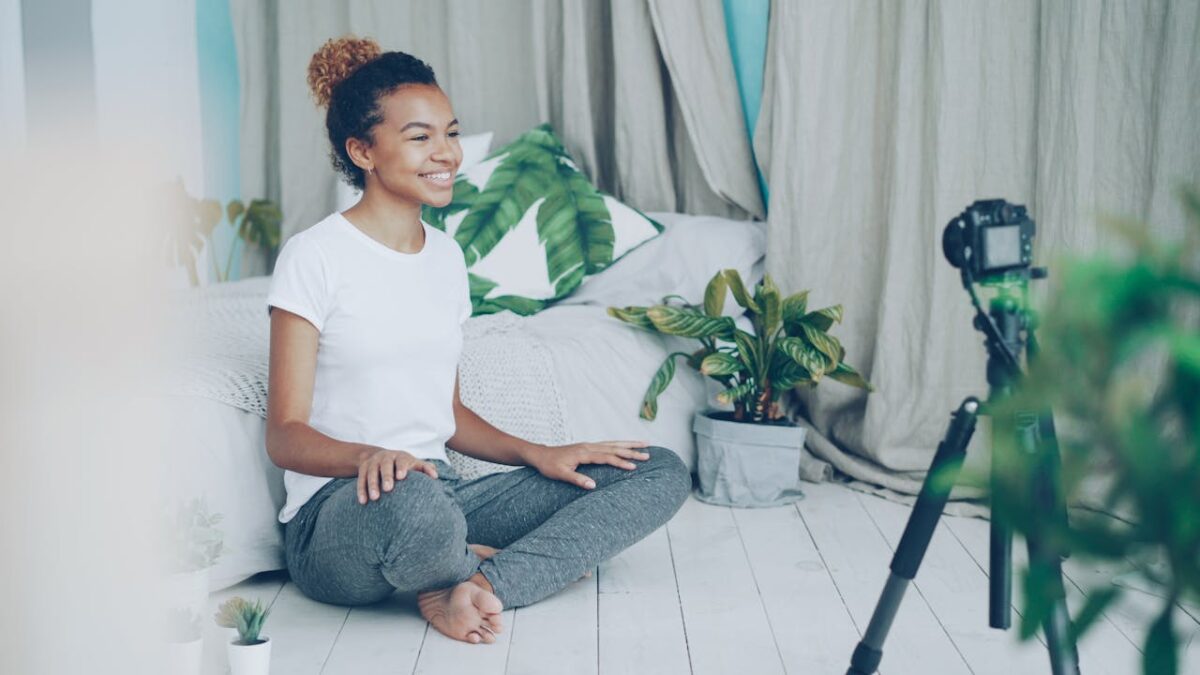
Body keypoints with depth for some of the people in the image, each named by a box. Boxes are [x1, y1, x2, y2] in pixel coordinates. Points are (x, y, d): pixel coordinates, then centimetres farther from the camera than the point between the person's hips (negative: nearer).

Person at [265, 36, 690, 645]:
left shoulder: (446, 256, 15)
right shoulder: (315, 256, -6)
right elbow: (285, 435, -10)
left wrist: (537, 454, 2)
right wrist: (368, 456, -30)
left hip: (442, 489, 7)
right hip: (337, 514, -7)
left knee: (661, 473, -4)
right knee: (412, 499, -44)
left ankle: (476, 584, -19)